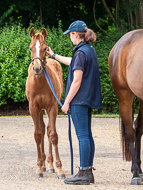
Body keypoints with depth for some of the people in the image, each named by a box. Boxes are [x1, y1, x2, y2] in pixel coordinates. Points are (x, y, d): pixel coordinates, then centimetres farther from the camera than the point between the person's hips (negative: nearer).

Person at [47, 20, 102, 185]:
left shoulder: (81, 53, -17)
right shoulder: (90, 50, 12)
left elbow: (77, 81, -20)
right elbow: (73, 62, 33)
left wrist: (66, 102, -14)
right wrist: (54, 56, 45)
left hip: (79, 100, -10)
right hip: (89, 99, 10)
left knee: (83, 136, -8)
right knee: (87, 135, 12)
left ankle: (83, 174, -7)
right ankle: (88, 172, 16)